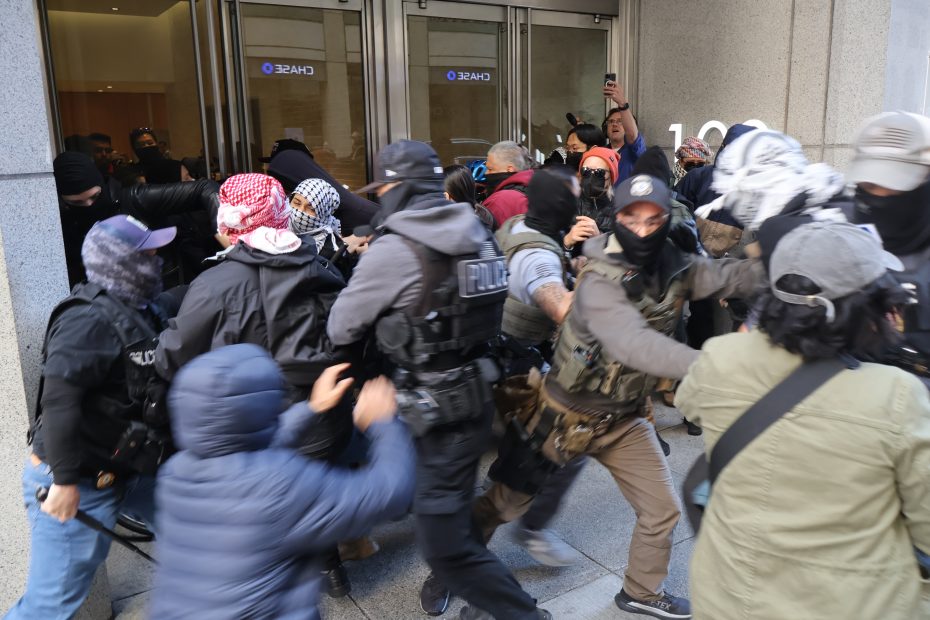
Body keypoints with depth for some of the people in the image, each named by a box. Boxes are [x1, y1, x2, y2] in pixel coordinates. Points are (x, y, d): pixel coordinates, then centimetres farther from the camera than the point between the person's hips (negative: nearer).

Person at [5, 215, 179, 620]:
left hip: (125, 469, 9)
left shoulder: (144, 310, 3)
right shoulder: (93, 319, -24)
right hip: (76, 483, -9)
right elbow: (58, 394, -33)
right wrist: (65, 480, -32)